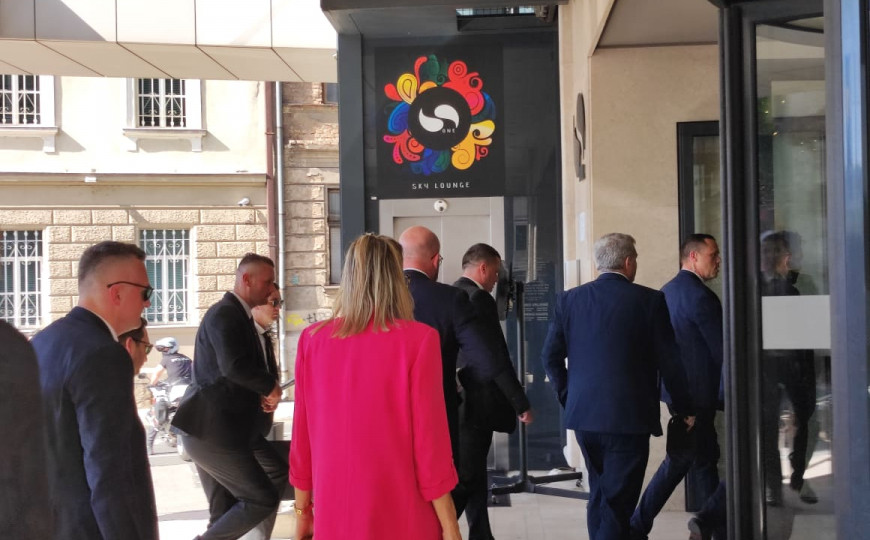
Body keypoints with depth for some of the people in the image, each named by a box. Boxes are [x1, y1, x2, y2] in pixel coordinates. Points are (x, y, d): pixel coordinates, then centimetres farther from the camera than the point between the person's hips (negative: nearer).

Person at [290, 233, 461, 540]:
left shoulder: (312, 340, -2)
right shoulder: (418, 339, -12)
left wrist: (303, 510, 15)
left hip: (335, 513, 3)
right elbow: (430, 439, -11)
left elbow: (302, 436, 4)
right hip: (401, 515, -3)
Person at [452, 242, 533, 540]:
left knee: (473, 474, 17)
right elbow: (496, 359, -18)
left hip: (452, 401, 9)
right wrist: (521, 404, -12)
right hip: (473, 403, -9)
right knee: (464, 478, -4)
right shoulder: (479, 299, -16)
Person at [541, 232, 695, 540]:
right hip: (628, 416, -4)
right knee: (617, 501, 2)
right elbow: (668, 361, -5)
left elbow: (551, 356, 4)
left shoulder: (569, 299, 4)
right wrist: (684, 409, 7)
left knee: (599, 492, 22)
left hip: (583, 414, 5)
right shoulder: (650, 300, -7)